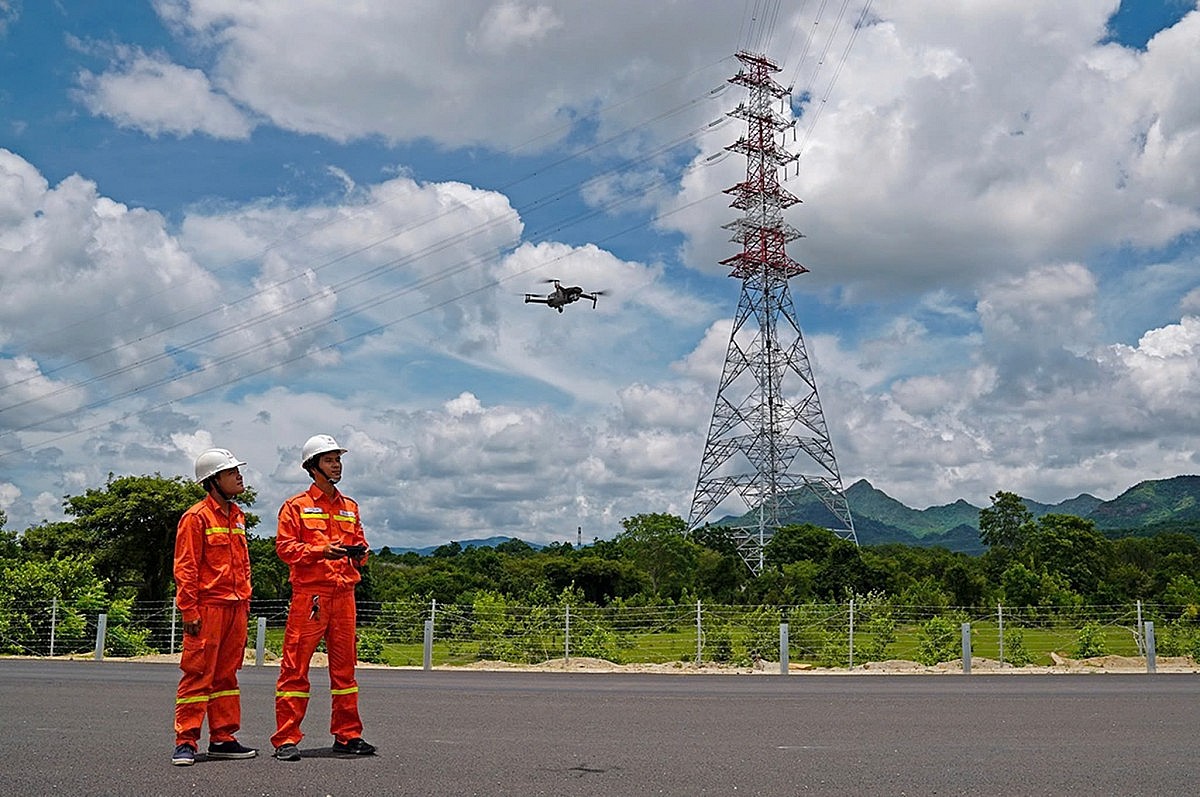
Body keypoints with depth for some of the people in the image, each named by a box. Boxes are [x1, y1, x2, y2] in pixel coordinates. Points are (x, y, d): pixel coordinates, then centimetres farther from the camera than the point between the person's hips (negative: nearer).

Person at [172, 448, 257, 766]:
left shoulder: (237, 516, 16)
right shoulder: (196, 517, -7)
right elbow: (185, 568, -10)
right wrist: (189, 610, -15)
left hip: (235, 608, 8)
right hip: (208, 607, -7)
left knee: (226, 674, 11)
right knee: (198, 674, -5)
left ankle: (222, 739, 18)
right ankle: (186, 743, 1)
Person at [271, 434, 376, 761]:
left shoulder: (350, 507, 19)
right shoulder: (296, 506, 3)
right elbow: (285, 547, -5)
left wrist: (359, 552, -1)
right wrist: (322, 551, -18)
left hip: (344, 593, 5)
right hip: (309, 594, -5)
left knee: (344, 666, 10)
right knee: (296, 666, -4)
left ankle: (347, 735, 18)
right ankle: (286, 738, 1)